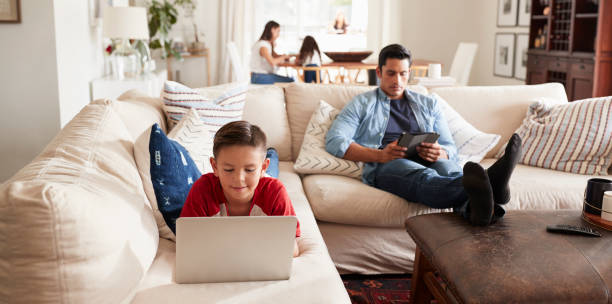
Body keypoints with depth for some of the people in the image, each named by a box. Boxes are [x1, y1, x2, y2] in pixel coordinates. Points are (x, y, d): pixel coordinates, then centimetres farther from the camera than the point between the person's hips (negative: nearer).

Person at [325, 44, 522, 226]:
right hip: (384, 166, -3)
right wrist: (380, 155, -13)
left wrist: (440, 153, -7)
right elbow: (334, 140, 3)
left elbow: (451, 148, 22)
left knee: (449, 170, -36)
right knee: (423, 177, -39)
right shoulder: (362, 104, 19)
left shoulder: (429, 104, 29)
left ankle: (473, 207, -69)